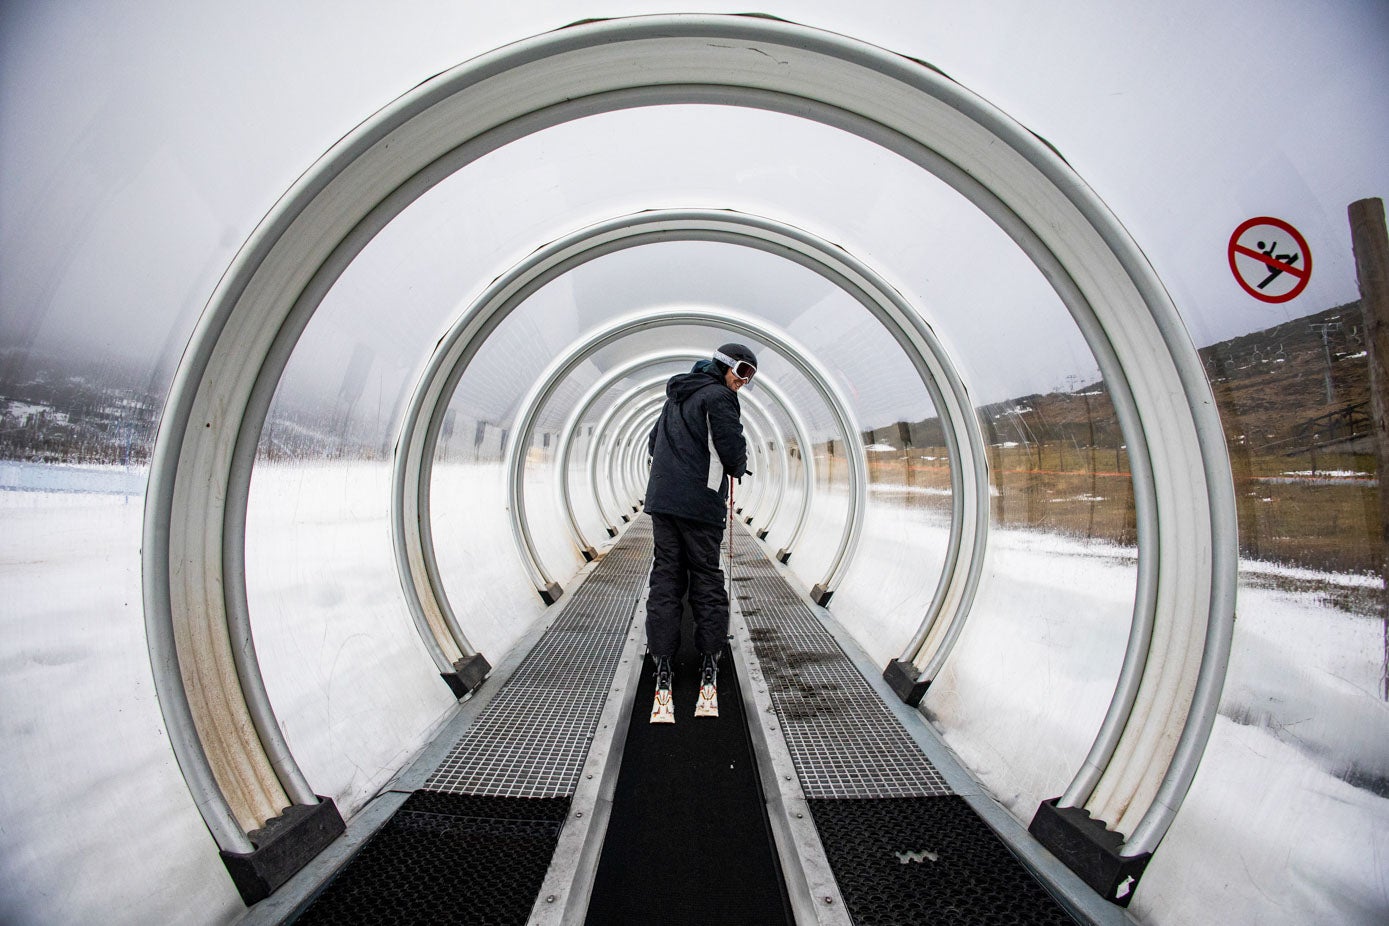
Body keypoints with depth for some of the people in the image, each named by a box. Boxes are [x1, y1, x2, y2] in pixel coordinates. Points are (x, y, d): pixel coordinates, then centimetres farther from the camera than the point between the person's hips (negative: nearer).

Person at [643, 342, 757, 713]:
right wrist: (737, 469, 9)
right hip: (700, 504, -7)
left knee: (665, 577, 6)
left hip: (661, 499, 7)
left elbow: (653, 444, 26)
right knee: (706, 578, 3)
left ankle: (662, 662, 7)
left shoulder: (675, 397, 21)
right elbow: (733, 451, -11)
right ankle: (709, 659, 10)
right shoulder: (718, 396, -5)